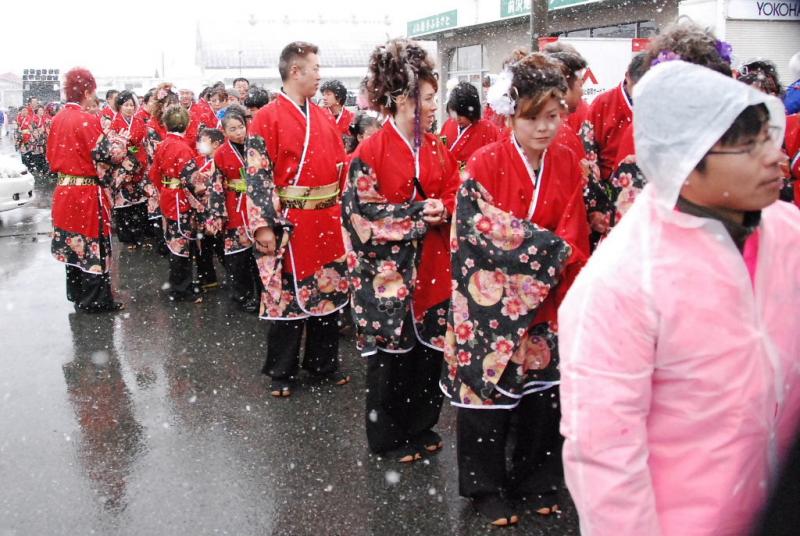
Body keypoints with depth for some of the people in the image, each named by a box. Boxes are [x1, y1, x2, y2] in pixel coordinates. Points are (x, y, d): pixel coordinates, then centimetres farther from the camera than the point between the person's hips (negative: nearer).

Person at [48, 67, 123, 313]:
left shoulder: (58, 119, 6)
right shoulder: (88, 120, -17)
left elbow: (52, 155, 14)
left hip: (65, 189, 8)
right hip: (88, 192, -8)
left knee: (73, 242, 18)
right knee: (93, 245, 1)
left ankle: (76, 294, 30)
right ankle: (95, 301, 8)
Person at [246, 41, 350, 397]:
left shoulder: (323, 117, 12)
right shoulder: (267, 118, -7)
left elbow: (340, 166, 15)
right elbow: (257, 174, -11)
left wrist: (345, 212, 10)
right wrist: (263, 225, -17)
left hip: (328, 223, 6)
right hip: (289, 225, -6)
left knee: (329, 294, 12)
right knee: (288, 297, 4)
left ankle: (323, 362, 28)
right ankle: (281, 373, 19)